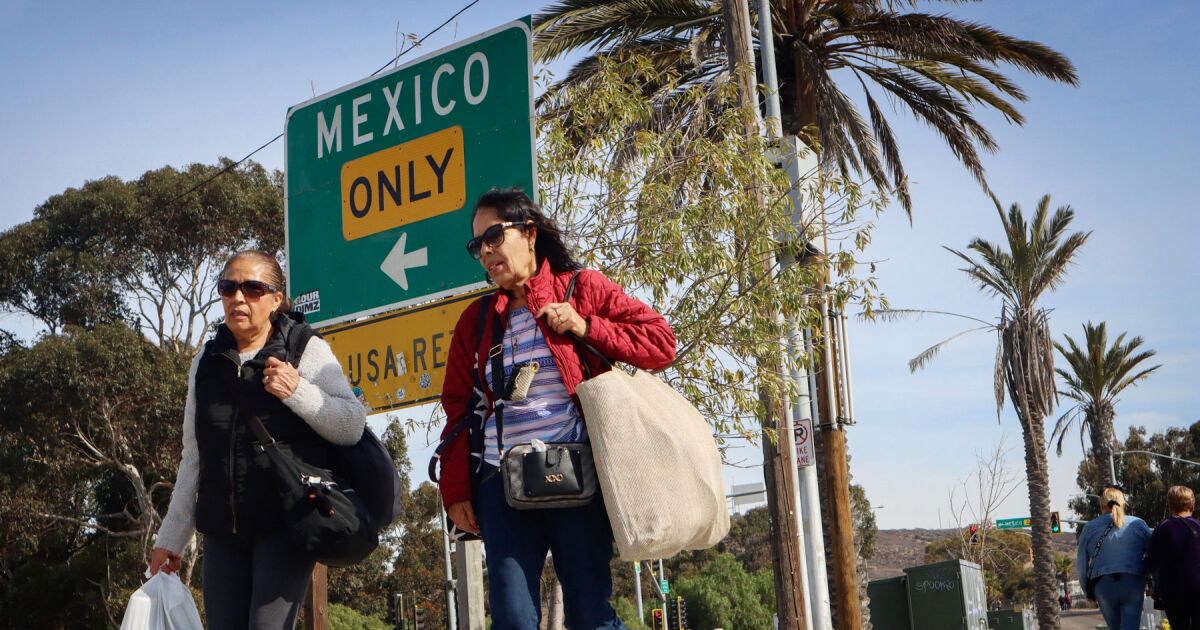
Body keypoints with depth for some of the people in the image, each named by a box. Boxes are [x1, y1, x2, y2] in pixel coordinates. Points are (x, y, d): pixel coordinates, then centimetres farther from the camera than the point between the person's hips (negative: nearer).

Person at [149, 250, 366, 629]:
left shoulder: (305, 349, 0)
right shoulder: (206, 363, 14)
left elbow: (352, 427, -6)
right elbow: (193, 459, 19)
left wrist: (298, 391, -20)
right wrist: (171, 537, 17)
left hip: (285, 526, -5)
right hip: (222, 531, 5)